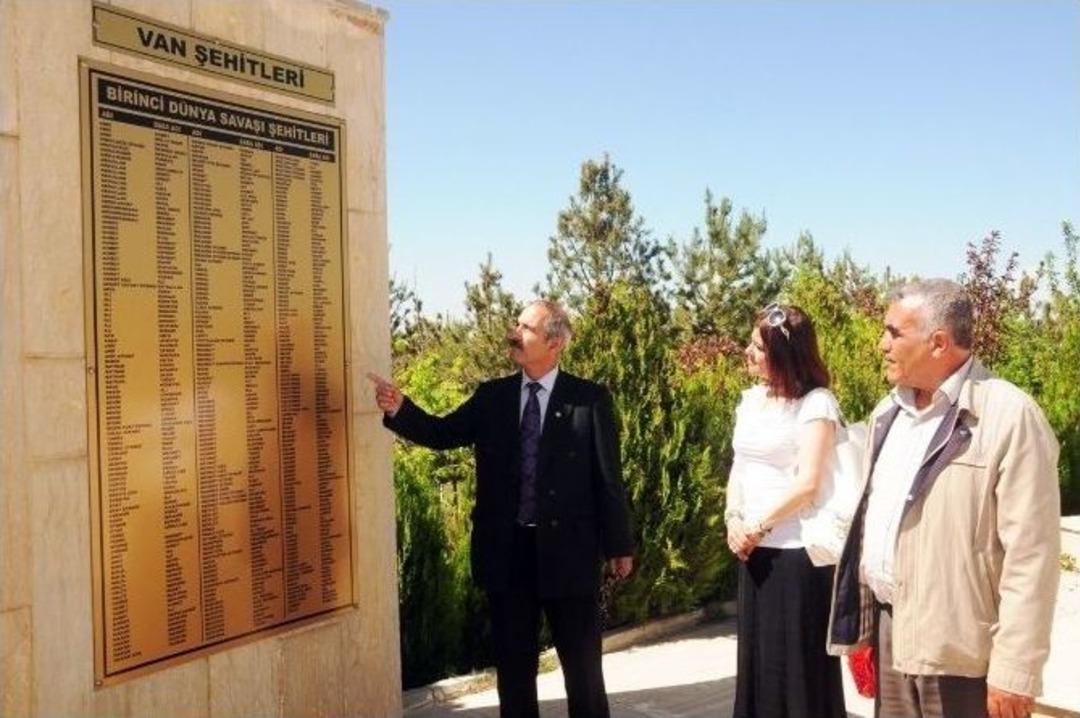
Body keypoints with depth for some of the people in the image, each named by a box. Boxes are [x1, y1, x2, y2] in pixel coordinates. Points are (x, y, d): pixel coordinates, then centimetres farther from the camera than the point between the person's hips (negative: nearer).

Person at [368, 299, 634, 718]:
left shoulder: (590, 399, -5)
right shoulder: (491, 397, 6)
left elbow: (608, 477, -4)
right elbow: (441, 433, 0)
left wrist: (619, 545, -2)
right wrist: (399, 409, -18)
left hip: (567, 549, -3)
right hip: (507, 550, 3)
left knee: (582, 665, 11)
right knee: (513, 664, 15)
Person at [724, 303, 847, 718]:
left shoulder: (815, 404, -12)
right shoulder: (752, 399, 11)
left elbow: (807, 484, -18)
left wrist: (757, 526, -10)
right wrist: (733, 519, -1)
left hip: (797, 551, -7)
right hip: (753, 549, 7)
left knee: (798, 660, 3)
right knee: (757, 652, 14)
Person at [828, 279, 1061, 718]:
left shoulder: (1009, 416, -13)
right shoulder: (889, 413, 10)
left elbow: (1030, 556, -16)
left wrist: (1015, 671, -17)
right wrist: (861, 623, 11)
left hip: (960, 649, -6)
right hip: (890, 628, 7)